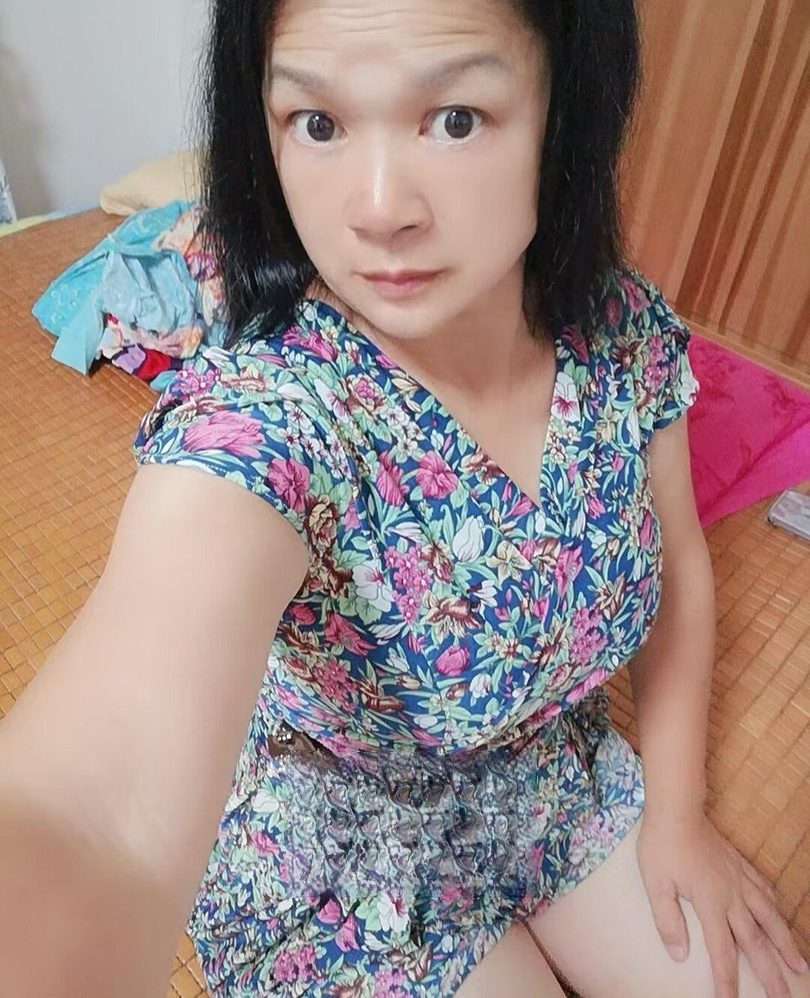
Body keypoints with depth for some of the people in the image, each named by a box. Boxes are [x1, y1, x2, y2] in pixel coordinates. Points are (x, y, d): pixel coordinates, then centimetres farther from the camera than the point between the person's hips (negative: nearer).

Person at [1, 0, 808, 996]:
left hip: (564, 780, 5)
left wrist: (678, 809, -1)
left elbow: (676, 567, -1)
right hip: (340, 863, -3)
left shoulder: (626, 327, -17)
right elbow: (97, 818, -50)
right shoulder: (255, 421, -34)